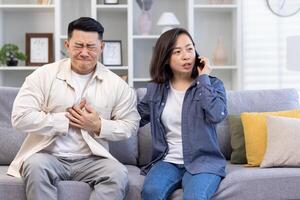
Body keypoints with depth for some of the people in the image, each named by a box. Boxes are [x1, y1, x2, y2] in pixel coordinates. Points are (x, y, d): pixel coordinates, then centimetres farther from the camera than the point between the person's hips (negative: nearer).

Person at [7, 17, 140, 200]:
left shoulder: (116, 84, 4)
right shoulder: (44, 75, -1)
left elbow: (130, 126, 7)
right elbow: (20, 117, -8)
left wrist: (99, 126, -11)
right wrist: (66, 120, -11)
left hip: (92, 160, 2)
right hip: (48, 156, -1)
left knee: (119, 174, -27)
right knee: (35, 165, -34)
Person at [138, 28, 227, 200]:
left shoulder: (212, 84, 2)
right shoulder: (156, 88, 10)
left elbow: (217, 115, -19)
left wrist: (203, 78, -11)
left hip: (203, 161, -2)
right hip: (168, 161, 3)